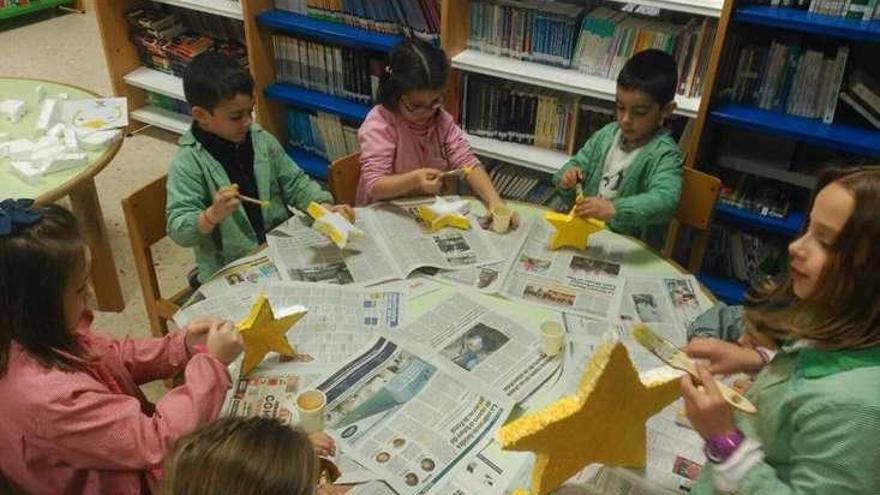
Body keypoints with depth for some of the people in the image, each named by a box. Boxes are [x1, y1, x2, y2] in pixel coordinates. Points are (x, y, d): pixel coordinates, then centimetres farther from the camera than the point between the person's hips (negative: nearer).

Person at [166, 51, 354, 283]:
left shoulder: (262, 141, 3)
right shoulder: (188, 163, -11)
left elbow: (295, 184, 11)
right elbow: (178, 230, -13)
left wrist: (327, 208, -6)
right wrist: (213, 215, -32)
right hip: (229, 271, -5)